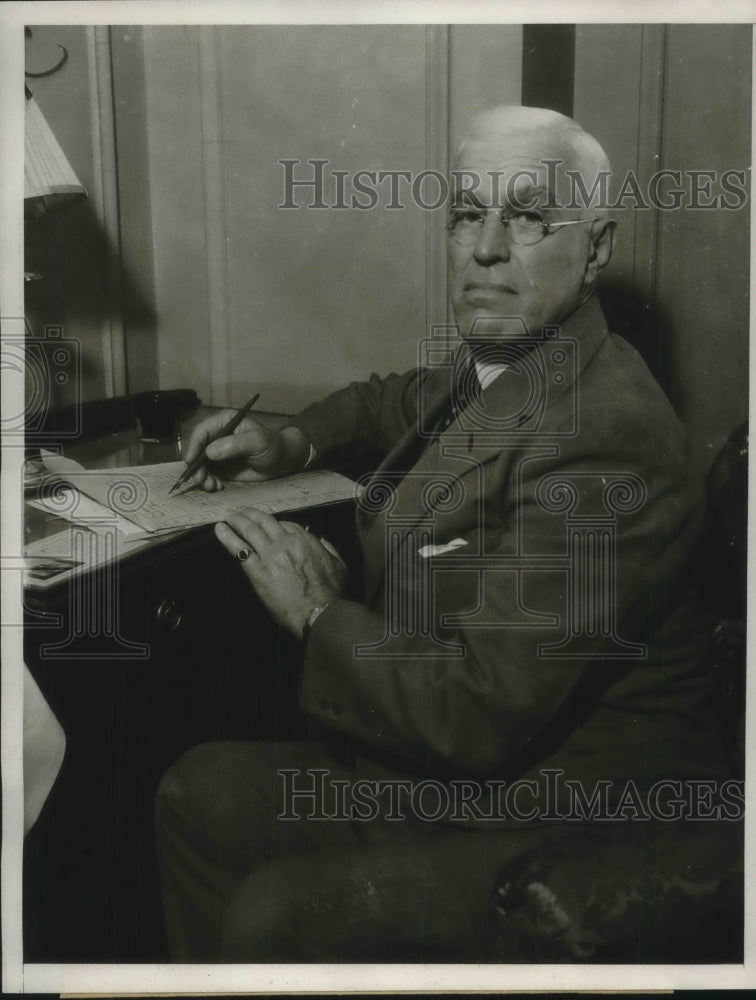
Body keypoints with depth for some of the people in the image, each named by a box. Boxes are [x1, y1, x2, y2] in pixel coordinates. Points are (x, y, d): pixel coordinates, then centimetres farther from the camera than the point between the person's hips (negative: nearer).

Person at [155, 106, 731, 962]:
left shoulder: (600, 430, -28)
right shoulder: (494, 365, 1)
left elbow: (479, 714, -29)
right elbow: (401, 401, 27)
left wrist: (319, 615, -15)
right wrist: (293, 444, 8)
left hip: (567, 819, -9)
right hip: (461, 762, 9)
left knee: (275, 916, -22)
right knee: (198, 793, 9)